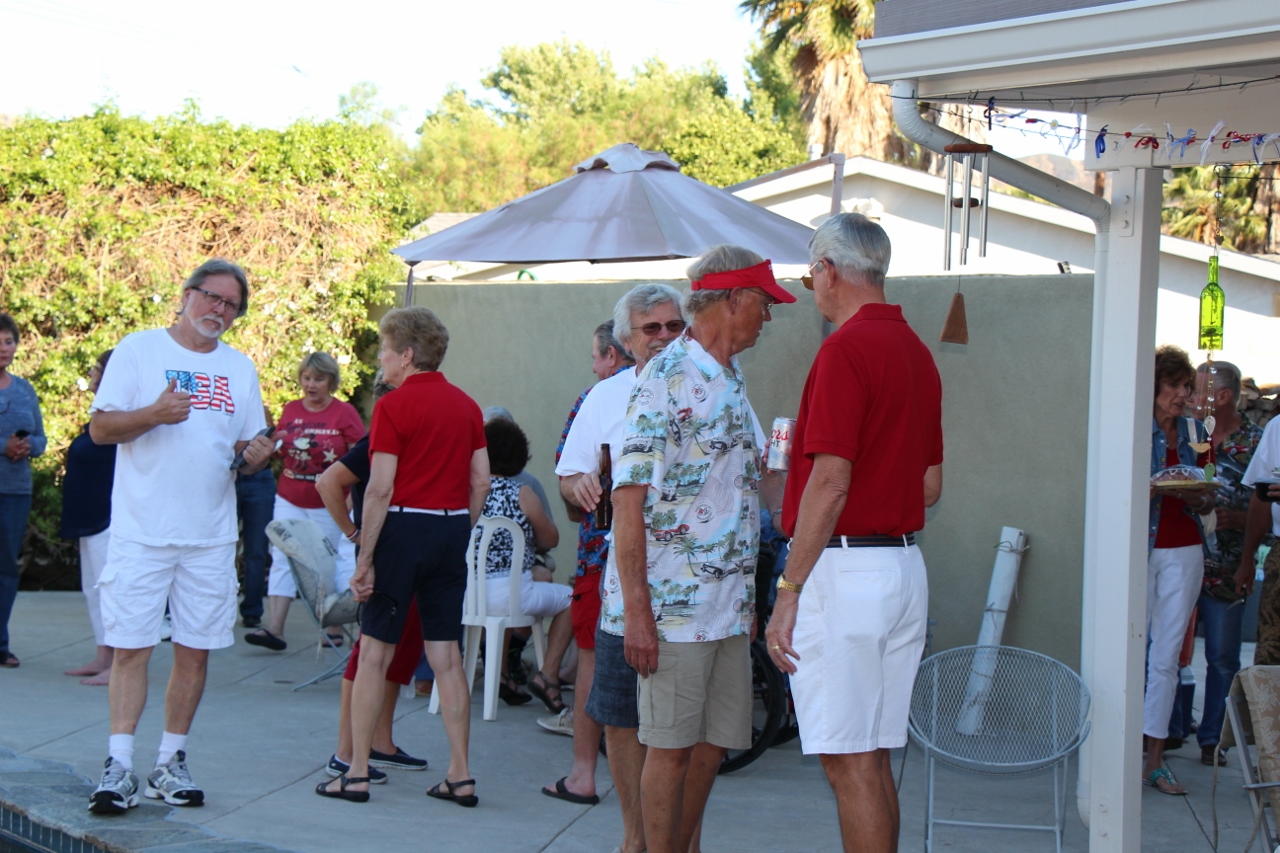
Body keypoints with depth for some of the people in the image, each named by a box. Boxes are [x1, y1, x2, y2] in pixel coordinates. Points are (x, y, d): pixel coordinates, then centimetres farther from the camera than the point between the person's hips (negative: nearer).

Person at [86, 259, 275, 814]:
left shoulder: (240, 370, 14)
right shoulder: (138, 350, 1)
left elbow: (251, 445, 18)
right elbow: (100, 428, -4)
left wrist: (254, 453, -5)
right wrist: (154, 413, -21)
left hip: (210, 537, 4)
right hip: (141, 533, -4)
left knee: (195, 651, 5)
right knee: (130, 647, -6)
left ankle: (170, 763, 15)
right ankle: (119, 767, -2)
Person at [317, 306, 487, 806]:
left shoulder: (394, 406, -10)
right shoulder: (466, 405, 10)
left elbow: (380, 489, -14)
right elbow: (481, 480, 10)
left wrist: (365, 559, -12)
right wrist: (459, 535, 17)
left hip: (405, 525, -6)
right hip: (452, 527, 6)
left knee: (375, 652, 3)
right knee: (447, 655, 9)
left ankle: (357, 775, 6)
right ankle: (460, 777, 8)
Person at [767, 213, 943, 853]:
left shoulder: (846, 349, -14)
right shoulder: (917, 351, 14)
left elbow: (831, 482, -19)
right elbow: (931, 485, 17)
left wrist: (788, 591, -17)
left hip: (844, 572, -9)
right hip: (906, 568, 9)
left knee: (849, 763, -4)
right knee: (872, 761, 15)